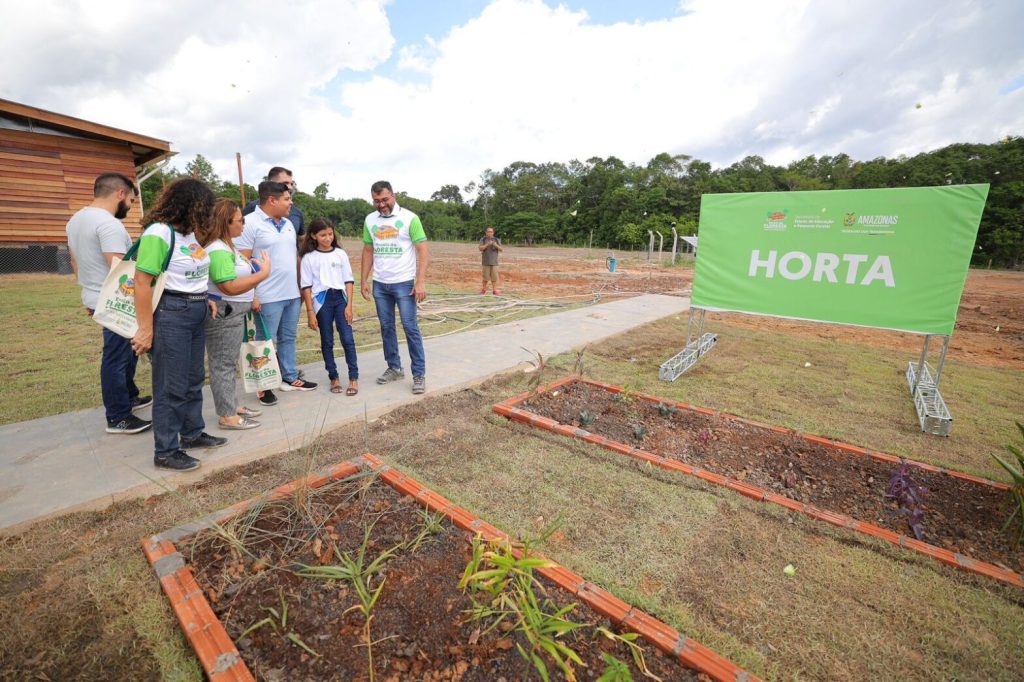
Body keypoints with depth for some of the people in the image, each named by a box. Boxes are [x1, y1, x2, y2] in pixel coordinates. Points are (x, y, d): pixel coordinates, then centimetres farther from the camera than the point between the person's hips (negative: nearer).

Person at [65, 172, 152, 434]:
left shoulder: (75, 220, 13)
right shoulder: (109, 224, -20)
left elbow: (75, 261, 20)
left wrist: (90, 292, 26)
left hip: (96, 298, 10)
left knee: (126, 351, 22)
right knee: (116, 359, -1)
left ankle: (128, 397, 35)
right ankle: (118, 418, 9)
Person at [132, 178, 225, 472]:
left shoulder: (190, 232, 9)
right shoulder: (159, 233, -15)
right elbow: (142, 283, -18)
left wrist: (204, 298, 8)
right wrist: (146, 330, -17)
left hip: (197, 314, 8)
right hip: (171, 314, -8)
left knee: (194, 379, 17)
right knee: (172, 386, 1)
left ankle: (192, 433, 33)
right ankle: (165, 452, 15)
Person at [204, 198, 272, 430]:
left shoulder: (225, 245, 12)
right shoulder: (218, 250, -21)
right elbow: (230, 287, -27)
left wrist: (253, 269, 11)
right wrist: (263, 273, -24)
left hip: (232, 313, 11)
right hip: (222, 315, -11)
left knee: (229, 362, 18)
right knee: (223, 364, -1)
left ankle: (232, 405, 30)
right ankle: (227, 416, 8)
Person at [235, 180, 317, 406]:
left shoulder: (288, 224, 13)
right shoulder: (250, 223, -10)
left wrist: (300, 286, 16)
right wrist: (251, 295, -17)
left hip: (292, 294, 7)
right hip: (268, 297, -7)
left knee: (289, 338, 15)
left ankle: (290, 378, 27)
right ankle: (263, 386, 15)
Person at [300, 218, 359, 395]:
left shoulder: (340, 254, 5)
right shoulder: (309, 258, 0)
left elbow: (348, 281, 5)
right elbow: (306, 287, -1)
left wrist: (349, 305, -3)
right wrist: (310, 312, -5)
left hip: (340, 298, 1)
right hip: (322, 300, -1)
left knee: (347, 339, -5)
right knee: (327, 341, 8)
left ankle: (353, 378, 2)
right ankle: (334, 377, 18)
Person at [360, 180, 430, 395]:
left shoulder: (409, 218, -7)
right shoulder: (370, 220, 7)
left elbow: (423, 251, -11)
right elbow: (368, 251, 13)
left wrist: (421, 281, -19)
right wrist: (363, 280, 7)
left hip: (404, 283, -5)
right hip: (379, 284, 5)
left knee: (410, 327, -4)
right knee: (386, 327, 11)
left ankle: (419, 374, 4)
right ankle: (394, 368, 24)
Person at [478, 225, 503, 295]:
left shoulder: (497, 240, 8)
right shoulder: (482, 239, 4)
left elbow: (501, 249, 1)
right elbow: (481, 248, -8)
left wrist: (496, 245, -18)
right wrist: (487, 244, -22)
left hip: (494, 261, 1)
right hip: (486, 261, -1)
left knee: (494, 276, -3)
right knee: (485, 276, 2)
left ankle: (494, 290, 0)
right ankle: (484, 289, 17)